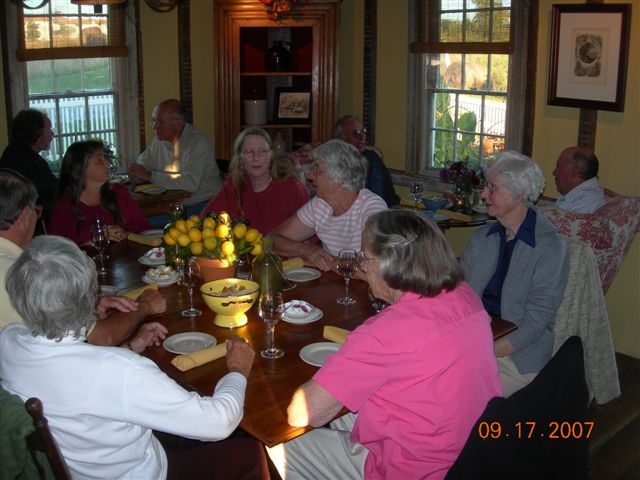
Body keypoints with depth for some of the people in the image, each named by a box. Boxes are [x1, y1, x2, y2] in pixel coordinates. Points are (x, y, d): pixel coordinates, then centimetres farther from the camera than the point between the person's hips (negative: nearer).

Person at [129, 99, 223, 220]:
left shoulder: (198, 142, -17)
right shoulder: (159, 139, 7)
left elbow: (191, 183, -28)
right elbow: (143, 161, 21)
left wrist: (150, 176, -20)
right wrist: (136, 174, -6)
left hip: (202, 204, -7)